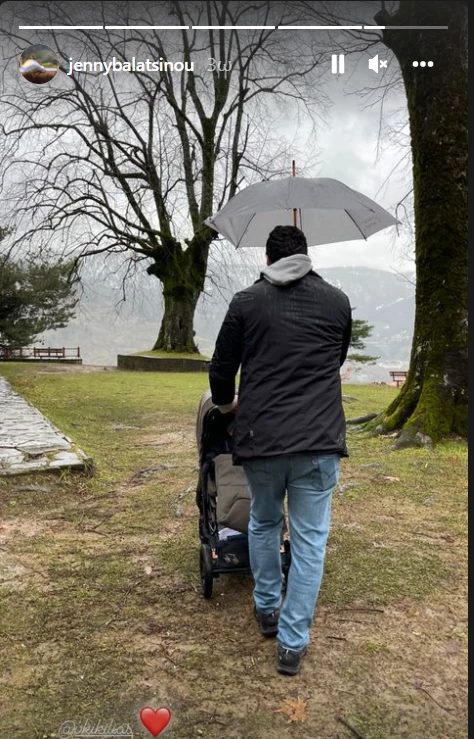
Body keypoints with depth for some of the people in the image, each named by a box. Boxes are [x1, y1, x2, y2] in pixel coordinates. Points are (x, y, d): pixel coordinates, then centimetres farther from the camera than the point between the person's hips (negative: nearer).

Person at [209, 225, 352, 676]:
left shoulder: (246, 302, 4)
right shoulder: (337, 301, 8)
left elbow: (221, 368, 10)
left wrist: (225, 404, 31)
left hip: (260, 438, 1)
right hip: (319, 440, 0)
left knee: (263, 523, 24)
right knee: (309, 539, 10)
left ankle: (266, 610, 37)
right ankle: (293, 643, 17)